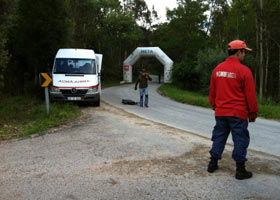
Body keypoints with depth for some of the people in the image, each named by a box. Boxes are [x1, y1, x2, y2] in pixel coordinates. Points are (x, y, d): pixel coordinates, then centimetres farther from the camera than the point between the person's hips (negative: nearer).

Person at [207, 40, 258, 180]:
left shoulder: (217, 69, 5)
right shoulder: (244, 71, -13)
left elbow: (212, 92, 12)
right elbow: (250, 95, -9)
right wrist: (253, 113, 0)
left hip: (220, 112, 5)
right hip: (238, 113, -5)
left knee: (219, 137, 16)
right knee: (240, 140, 5)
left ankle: (213, 164, 24)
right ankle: (240, 170, 11)